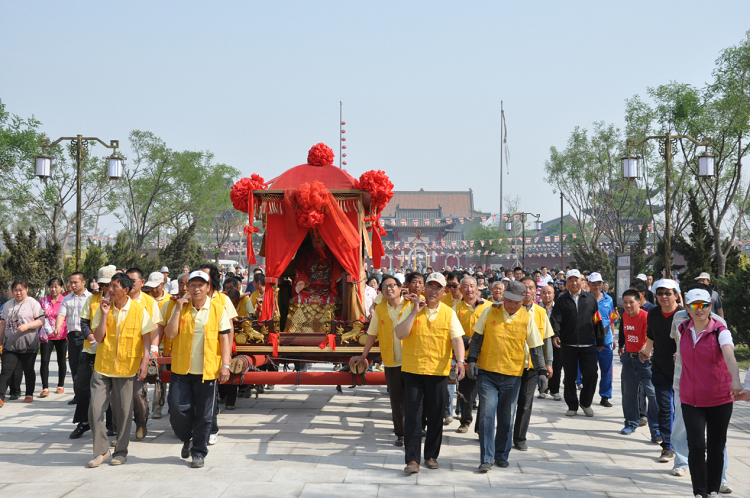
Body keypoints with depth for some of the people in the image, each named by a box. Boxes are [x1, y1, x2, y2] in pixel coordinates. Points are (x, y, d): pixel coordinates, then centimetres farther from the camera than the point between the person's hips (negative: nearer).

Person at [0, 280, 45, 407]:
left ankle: (29, 394, 20)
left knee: (28, 371, 8)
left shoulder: (33, 303, -2)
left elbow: (41, 321, -8)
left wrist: (27, 326, -20)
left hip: (28, 345, -3)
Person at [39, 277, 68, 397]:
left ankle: (61, 385, 22)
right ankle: (45, 388, -4)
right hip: (46, 336, 2)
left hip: (61, 336, -1)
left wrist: (69, 334, -9)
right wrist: (42, 314, -7)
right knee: (44, 361, -7)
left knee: (61, 361, 8)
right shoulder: (44, 301, 7)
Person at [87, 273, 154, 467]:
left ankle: (121, 451, 19)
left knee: (124, 411, 4)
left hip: (127, 367, -2)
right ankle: (101, 451, 10)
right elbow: (98, 337, -3)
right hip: (102, 366, 2)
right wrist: (105, 314, -11)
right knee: (95, 409, -4)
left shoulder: (139, 311, -3)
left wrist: (144, 363, -9)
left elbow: (146, 338, 0)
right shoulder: (103, 309, 3)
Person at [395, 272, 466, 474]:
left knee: (435, 416, 8)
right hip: (413, 370, -1)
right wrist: (415, 311, -14)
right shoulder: (412, 309, 1)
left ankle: (431, 455, 23)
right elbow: (400, 334, -10)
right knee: (412, 415, -3)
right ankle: (412, 459, 0)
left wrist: (460, 360, -24)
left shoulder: (448, 313, 2)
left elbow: (457, 338, -7)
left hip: (439, 372, 1)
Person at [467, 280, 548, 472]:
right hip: (487, 372, 0)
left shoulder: (527, 318, -1)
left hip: (512, 376, 1)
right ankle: (486, 459, -1)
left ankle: (501, 455, 24)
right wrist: (472, 359, -3)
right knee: (487, 414, -7)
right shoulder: (490, 312, 0)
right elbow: (477, 337, 5)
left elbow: (535, 347, 4)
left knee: (507, 418, 8)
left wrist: (541, 370, -2)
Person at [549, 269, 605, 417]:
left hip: (588, 345, 0)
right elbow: (555, 319, -3)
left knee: (591, 374, -3)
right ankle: (572, 405, 18)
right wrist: (555, 334, -21)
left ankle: (586, 402, 17)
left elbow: (597, 321, 11)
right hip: (568, 345, 0)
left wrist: (600, 342, 10)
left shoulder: (590, 299, 10)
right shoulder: (562, 300, 7)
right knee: (570, 376, 5)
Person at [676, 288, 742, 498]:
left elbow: (729, 356, -30)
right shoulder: (683, 330, 1)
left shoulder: (720, 332, -12)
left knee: (716, 448, 6)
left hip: (719, 399, -2)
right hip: (691, 400, 2)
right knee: (696, 446, -9)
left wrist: (735, 381, -47)